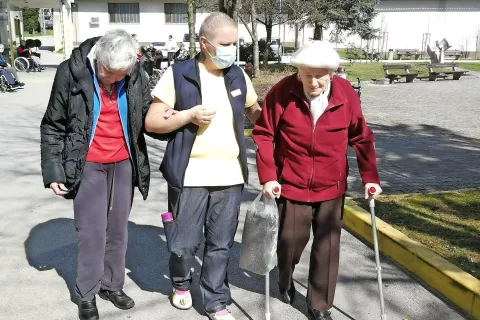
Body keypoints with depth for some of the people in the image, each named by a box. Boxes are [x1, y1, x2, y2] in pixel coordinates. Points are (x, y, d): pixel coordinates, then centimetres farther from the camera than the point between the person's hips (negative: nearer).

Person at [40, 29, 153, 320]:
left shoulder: (136, 75, -6)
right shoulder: (72, 72, -12)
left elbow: (148, 115, 6)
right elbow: (53, 126, -6)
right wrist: (53, 169, -11)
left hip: (124, 163, 3)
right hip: (88, 164, -3)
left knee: (118, 228, 12)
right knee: (93, 231, 1)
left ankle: (112, 284, 30)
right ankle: (87, 294, 19)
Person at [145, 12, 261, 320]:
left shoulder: (238, 75, 8)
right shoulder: (178, 74, -5)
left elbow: (255, 111, 23)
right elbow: (152, 122, -5)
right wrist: (189, 115, -17)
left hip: (230, 176, 3)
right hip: (190, 175, -3)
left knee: (221, 244, 11)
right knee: (185, 243, 6)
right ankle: (181, 283, 37)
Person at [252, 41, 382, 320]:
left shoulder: (346, 94, -8)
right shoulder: (282, 93, -13)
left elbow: (361, 138, 1)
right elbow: (263, 135, -8)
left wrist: (370, 176, -2)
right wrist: (268, 176, -13)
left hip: (331, 187, 2)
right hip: (291, 185, -1)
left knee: (327, 247, 6)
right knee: (291, 241, 8)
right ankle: (285, 279, 42)